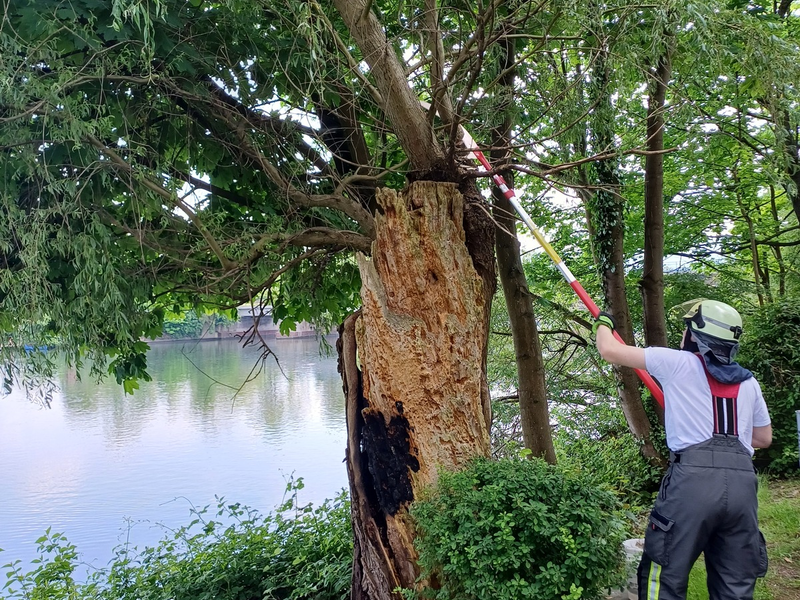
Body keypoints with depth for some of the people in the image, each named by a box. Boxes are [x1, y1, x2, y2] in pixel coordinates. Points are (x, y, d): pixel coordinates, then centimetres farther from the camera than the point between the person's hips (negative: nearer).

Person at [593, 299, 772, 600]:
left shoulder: (677, 363, 4)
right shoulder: (748, 382, 17)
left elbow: (609, 350, 9)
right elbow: (764, 438, 28)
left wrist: (604, 324, 29)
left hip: (693, 478, -5)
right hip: (742, 481, 5)